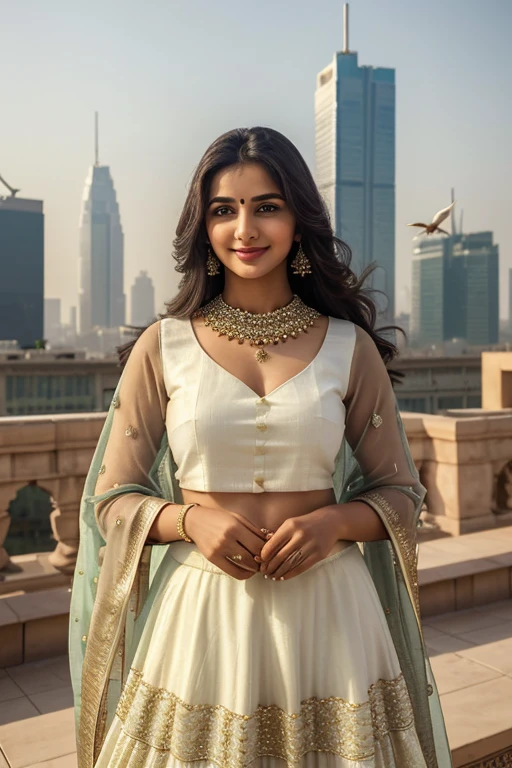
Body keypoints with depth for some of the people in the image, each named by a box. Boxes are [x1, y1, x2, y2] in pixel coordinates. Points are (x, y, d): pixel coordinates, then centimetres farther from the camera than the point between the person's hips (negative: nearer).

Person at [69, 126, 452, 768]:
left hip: (327, 613, 1)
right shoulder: (162, 347, -1)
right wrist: (190, 518, -15)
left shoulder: (350, 348, 1)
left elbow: (399, 492, 7)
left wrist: (334, 523, -13)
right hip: (199, 615, 0)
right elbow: (113, 497, 4)